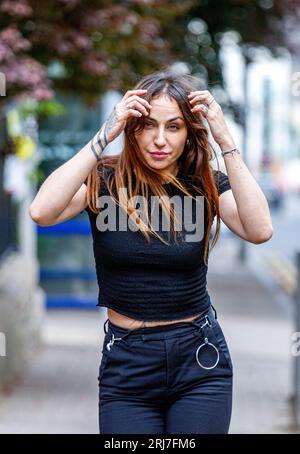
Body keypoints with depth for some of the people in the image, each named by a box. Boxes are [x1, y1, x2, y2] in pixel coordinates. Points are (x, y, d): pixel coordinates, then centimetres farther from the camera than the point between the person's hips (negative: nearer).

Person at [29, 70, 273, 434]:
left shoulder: (207, 185, -2)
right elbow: (42, 212, -25)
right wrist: (104, 136, -24)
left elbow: (259, 230, -21)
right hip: (126, 364, 0)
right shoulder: (104, 180, -6)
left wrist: (225, 141, -21)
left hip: (200, 362, 1)